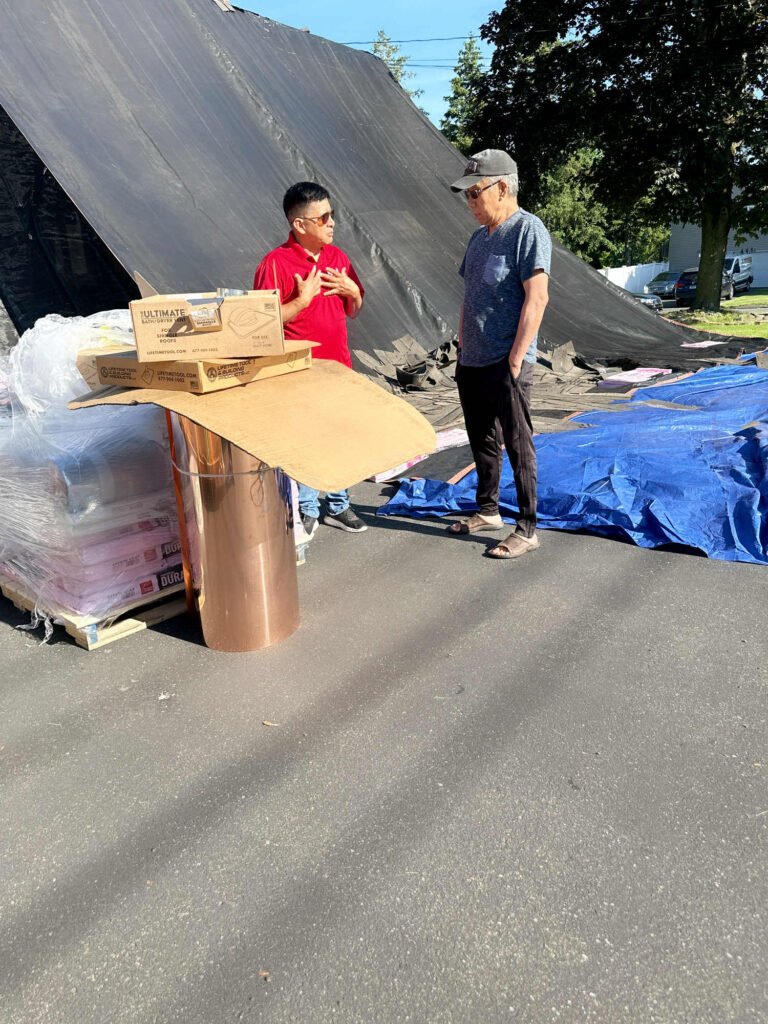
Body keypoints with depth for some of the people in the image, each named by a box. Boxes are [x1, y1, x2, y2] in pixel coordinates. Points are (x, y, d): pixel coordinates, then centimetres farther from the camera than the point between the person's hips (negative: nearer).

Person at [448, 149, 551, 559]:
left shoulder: (528, 230, -10)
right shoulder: (479, 236, 16)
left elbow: (536, 298, -18)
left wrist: (515, 358, -20)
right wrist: (462, 348, 15)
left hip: (506, 363, -8)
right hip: (471, 361, 8)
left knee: (517, 445, -2)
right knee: (481, 439, 16)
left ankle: (527, 529, 7)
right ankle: (487, 510, 30)